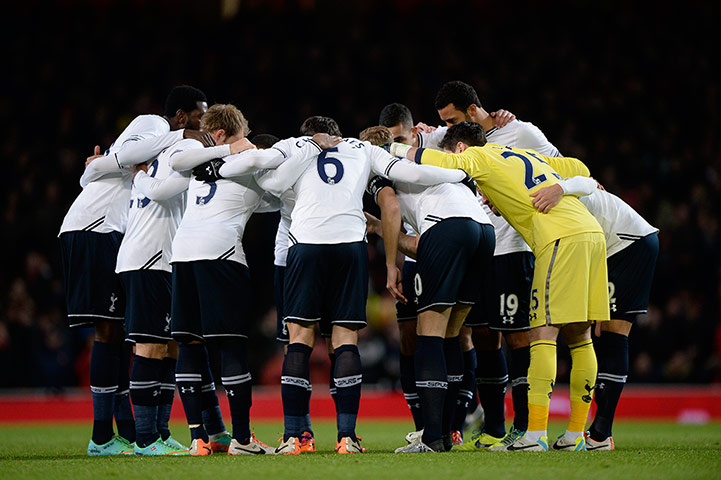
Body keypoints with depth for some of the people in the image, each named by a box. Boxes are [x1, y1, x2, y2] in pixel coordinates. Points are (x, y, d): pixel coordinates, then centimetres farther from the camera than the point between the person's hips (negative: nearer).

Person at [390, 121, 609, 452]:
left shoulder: (479, 157, 7)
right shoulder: (527, 155, 30)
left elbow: (445, 164, -12)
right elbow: (579, 170, 35)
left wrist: (400, 149, 5)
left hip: (561, 238, -8)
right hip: (593, 232, 8)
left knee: (544, 334, -9)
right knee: (579, 337, 9)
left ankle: (535, 434, -15)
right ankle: (576, 434, 10)